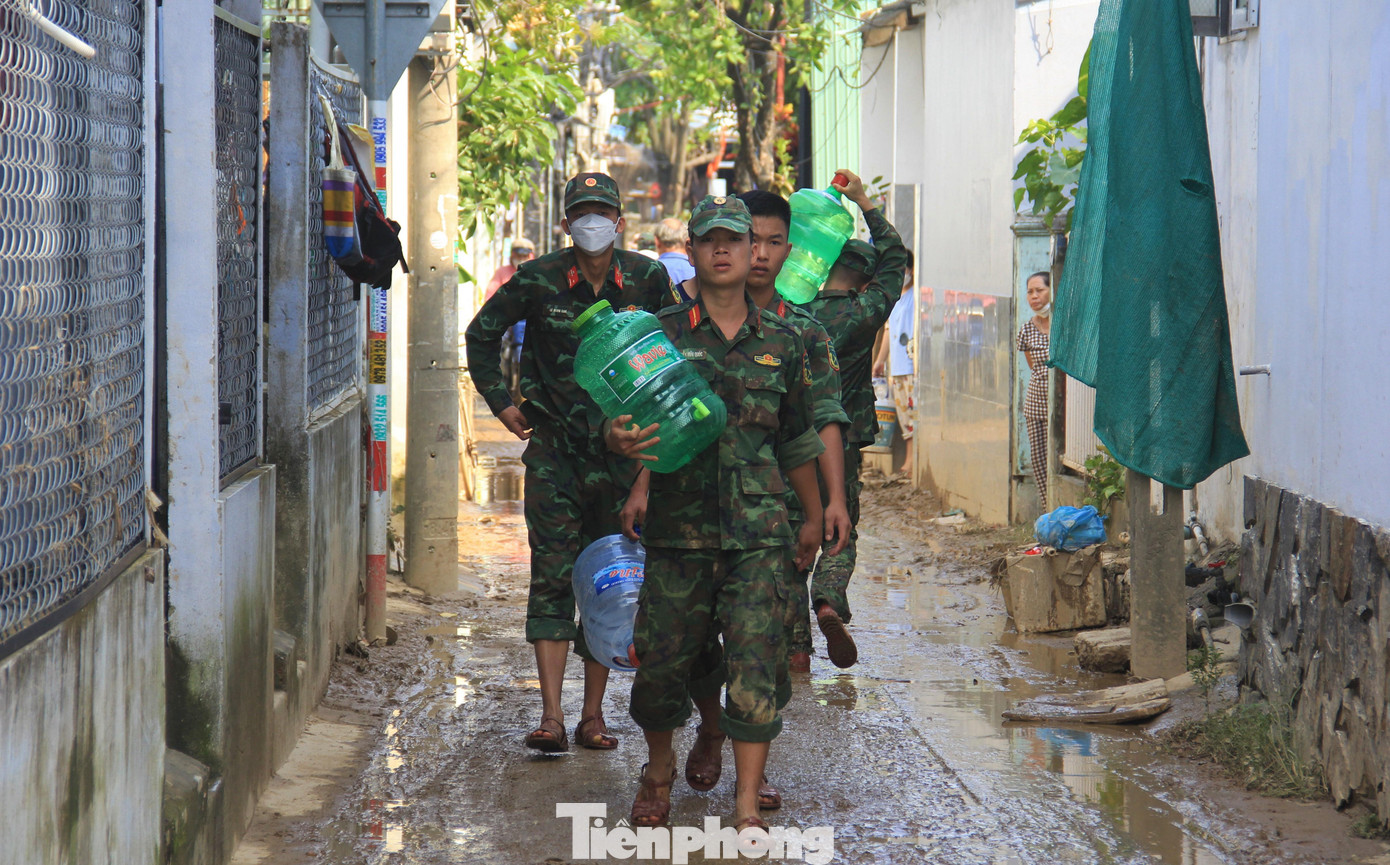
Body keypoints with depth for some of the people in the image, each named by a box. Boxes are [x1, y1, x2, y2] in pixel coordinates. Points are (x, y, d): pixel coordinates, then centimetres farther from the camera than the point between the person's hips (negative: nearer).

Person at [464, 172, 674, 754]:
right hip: (554, 447, -2)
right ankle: (551, 717, -11)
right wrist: (500, 402, 7)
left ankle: (593, 715, 13)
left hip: (623, 446, 2)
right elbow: (482, 334, 11)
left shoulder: (648, 279, -1)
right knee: (553, 574, -8)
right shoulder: (538, 280, -5)